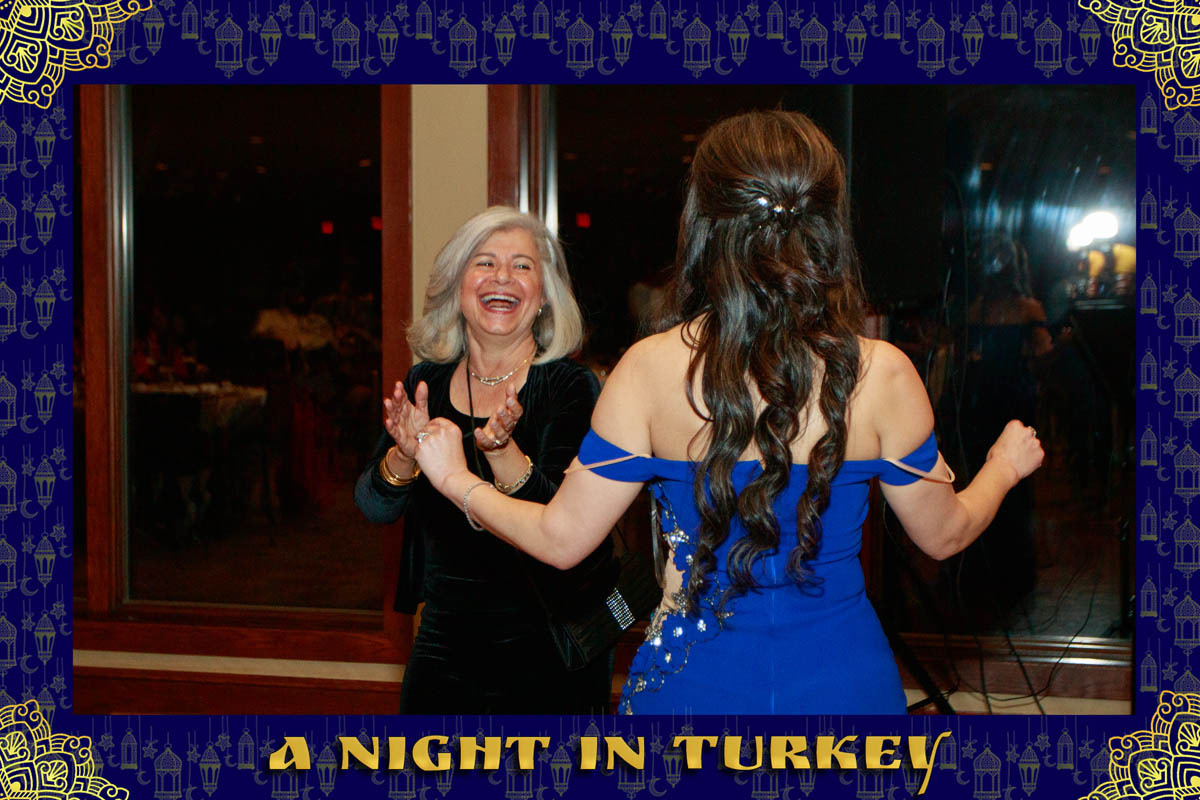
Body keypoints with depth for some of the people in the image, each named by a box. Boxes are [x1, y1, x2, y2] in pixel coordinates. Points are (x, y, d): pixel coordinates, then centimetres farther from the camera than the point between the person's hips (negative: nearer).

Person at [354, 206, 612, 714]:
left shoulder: (570, 387, -10)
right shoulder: (426, 385, 4)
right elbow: (374, 509, -1)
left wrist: (501, 448, -36)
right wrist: (406, 454, -22)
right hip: (442, 645, 4)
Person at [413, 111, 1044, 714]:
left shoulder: (650, 369, -15)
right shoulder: (882, 375, -13)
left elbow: (562, 540, -7)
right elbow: (944, 535, 2)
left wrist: (457, 481, 11)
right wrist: (1005, 465, 24)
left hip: (693, 683, -1)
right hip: (846, 684, 1)